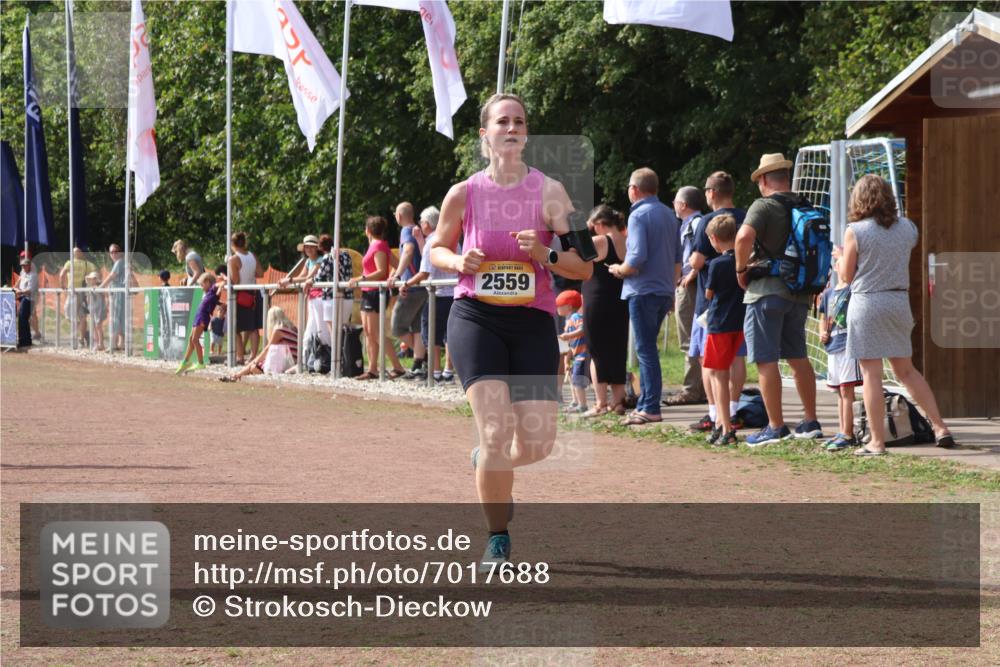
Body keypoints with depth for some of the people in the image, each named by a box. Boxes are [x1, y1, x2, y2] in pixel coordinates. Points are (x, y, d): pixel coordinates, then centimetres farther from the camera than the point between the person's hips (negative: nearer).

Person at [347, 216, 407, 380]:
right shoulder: (374, 245, 15)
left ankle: (397, 367, -13)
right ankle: (372, 369, 11)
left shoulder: (379, 246, -13)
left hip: (375, 292, -10)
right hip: (368, 293, 10)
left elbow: (381, 272, -20)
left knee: (376, 332, -12)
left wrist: (361, 279, -23)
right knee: (368, 332, 9)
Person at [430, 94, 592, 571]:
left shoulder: (549, 192, -1)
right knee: (496, 431, -17)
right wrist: (459, 262, -6)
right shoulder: (464, 194, 0)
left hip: (533, 321, 2)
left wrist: (546, 255, -19)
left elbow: (584, 269, 1)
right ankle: (497, 541, -2)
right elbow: (437, 249, 16)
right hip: (475, 317, -2)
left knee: (539, 442, -3)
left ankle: (489, 462, 35)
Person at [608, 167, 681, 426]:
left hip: (643, 291, -8)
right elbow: (677, 259, 17)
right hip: (665, 291, 8)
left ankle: (650, 408, -6)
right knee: (647, 349, 14)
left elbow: (637, 259, -21)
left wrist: (619, 270, -3)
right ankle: (644, 404, 16)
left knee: (645, 349, -5)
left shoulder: (639, 215, -12)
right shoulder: (669, 215, 13)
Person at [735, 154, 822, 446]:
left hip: (767, 291, -7)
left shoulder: (764, 206, -10)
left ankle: (775, 427, -4)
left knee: (766, 360, -3)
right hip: (799, 292, 7)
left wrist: (741, 269, -12)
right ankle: (811, 422, 19)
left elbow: (744, 237, -27)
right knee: (798, 357, 16)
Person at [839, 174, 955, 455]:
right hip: (899, 301, 5)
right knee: (906, 370, 16)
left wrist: (840, 258, 16)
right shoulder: (908, 229, 4)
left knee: (871, 373, -1)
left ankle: (877, 442, -1)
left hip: (867, 303, -5)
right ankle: (940, 427, 12)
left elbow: (846, 276, -3)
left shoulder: (855, 231, -9)